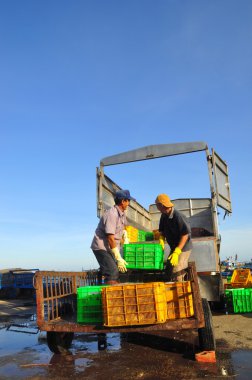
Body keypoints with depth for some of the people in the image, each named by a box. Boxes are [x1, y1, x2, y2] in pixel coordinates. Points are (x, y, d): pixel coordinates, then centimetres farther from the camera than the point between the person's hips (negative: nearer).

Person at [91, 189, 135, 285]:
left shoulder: (122, 214, 6)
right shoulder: (111, 214, -22)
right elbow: (110, 238, -25)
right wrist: (119, 258, -23)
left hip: (110, 247, 9)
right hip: (101, 247, -9)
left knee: (116, 271, 7)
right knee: (112, 273, -18)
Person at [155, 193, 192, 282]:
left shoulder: (178, 216, -25)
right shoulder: (164, 216, 1)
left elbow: (185, 234, -26)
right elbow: (162, 231, 10)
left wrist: (176, 252, -31)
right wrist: (161, 241, -11)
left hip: (183, 248, -9)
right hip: (174, 248, 9)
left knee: (176, 273, -11)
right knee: (169, 270, 14)